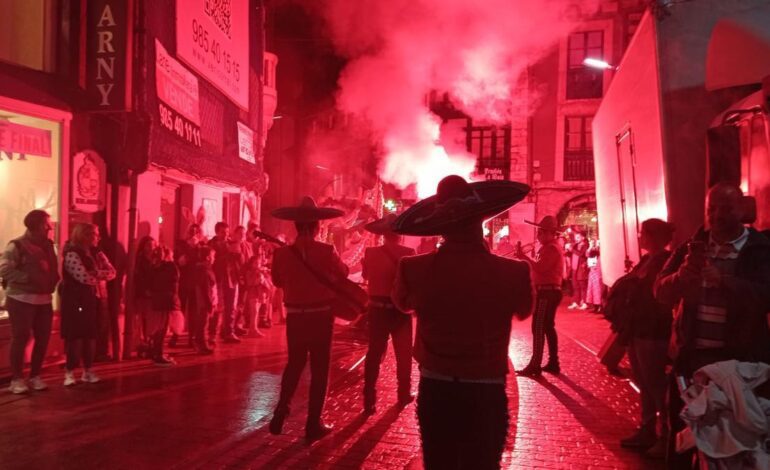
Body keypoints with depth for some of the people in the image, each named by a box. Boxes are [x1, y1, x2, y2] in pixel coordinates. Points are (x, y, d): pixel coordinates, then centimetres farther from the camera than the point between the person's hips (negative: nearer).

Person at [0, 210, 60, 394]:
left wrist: (53, 282, 3)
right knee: (20, 338, -1)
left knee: (43, 338, 8)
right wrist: (28, 278, -20)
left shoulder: (48, 245, 12)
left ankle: (35, 376, 21)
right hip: (22, 299, -6)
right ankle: (16, 379, 11)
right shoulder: (17, 245, -8)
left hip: (44, 299, 7)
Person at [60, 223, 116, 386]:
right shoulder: (72, 254, -12)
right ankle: (70, 372, 5)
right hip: (76, 300, -7)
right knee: (75, 336, -4)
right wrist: (101, 276, -5)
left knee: (91, 335, 8)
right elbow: (84, 277, -22)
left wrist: (95, 273, -15)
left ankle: (88, 371, 17)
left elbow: (112, 272, 2)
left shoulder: (97, 254, 11)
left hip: (94, 299, 7)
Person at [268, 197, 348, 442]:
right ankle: (314, 423, 15)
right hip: (321, 316, -2)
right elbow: (344, 273, 4)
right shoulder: (326, 251, -14)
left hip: (295, 317, 3)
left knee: (294, 364, 22)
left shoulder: (281, 252, -8)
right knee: (319, 369, 9)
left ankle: (281, 412, 23)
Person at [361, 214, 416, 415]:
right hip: (400, 309, -1)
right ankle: (404, 394, 28)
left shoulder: (371, 253, -7)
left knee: (374, 354, 8)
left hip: (377, 309, 2)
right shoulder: (408, 253, -13)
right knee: (403, 353, 16)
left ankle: (369, 400, 7)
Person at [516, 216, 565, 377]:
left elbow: (540, 268, -25)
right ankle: (553, 363, 19)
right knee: (548, 328, 13)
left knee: (538, 328, -9)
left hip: (547, 292, -11)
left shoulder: (551, 248, -15)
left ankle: (535, 365, -8)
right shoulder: (549, 247, 19)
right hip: (548, 291, 11)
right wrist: (526, 259, 7)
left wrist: (525, 257, -16)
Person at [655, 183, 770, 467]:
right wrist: (681, 275, -21)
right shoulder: (691, 248, 7)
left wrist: (723, 280, -31)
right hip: (690, 354, 2)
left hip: (739, 357, -2)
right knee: (681, 429, 9)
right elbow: (661, 293, -1)